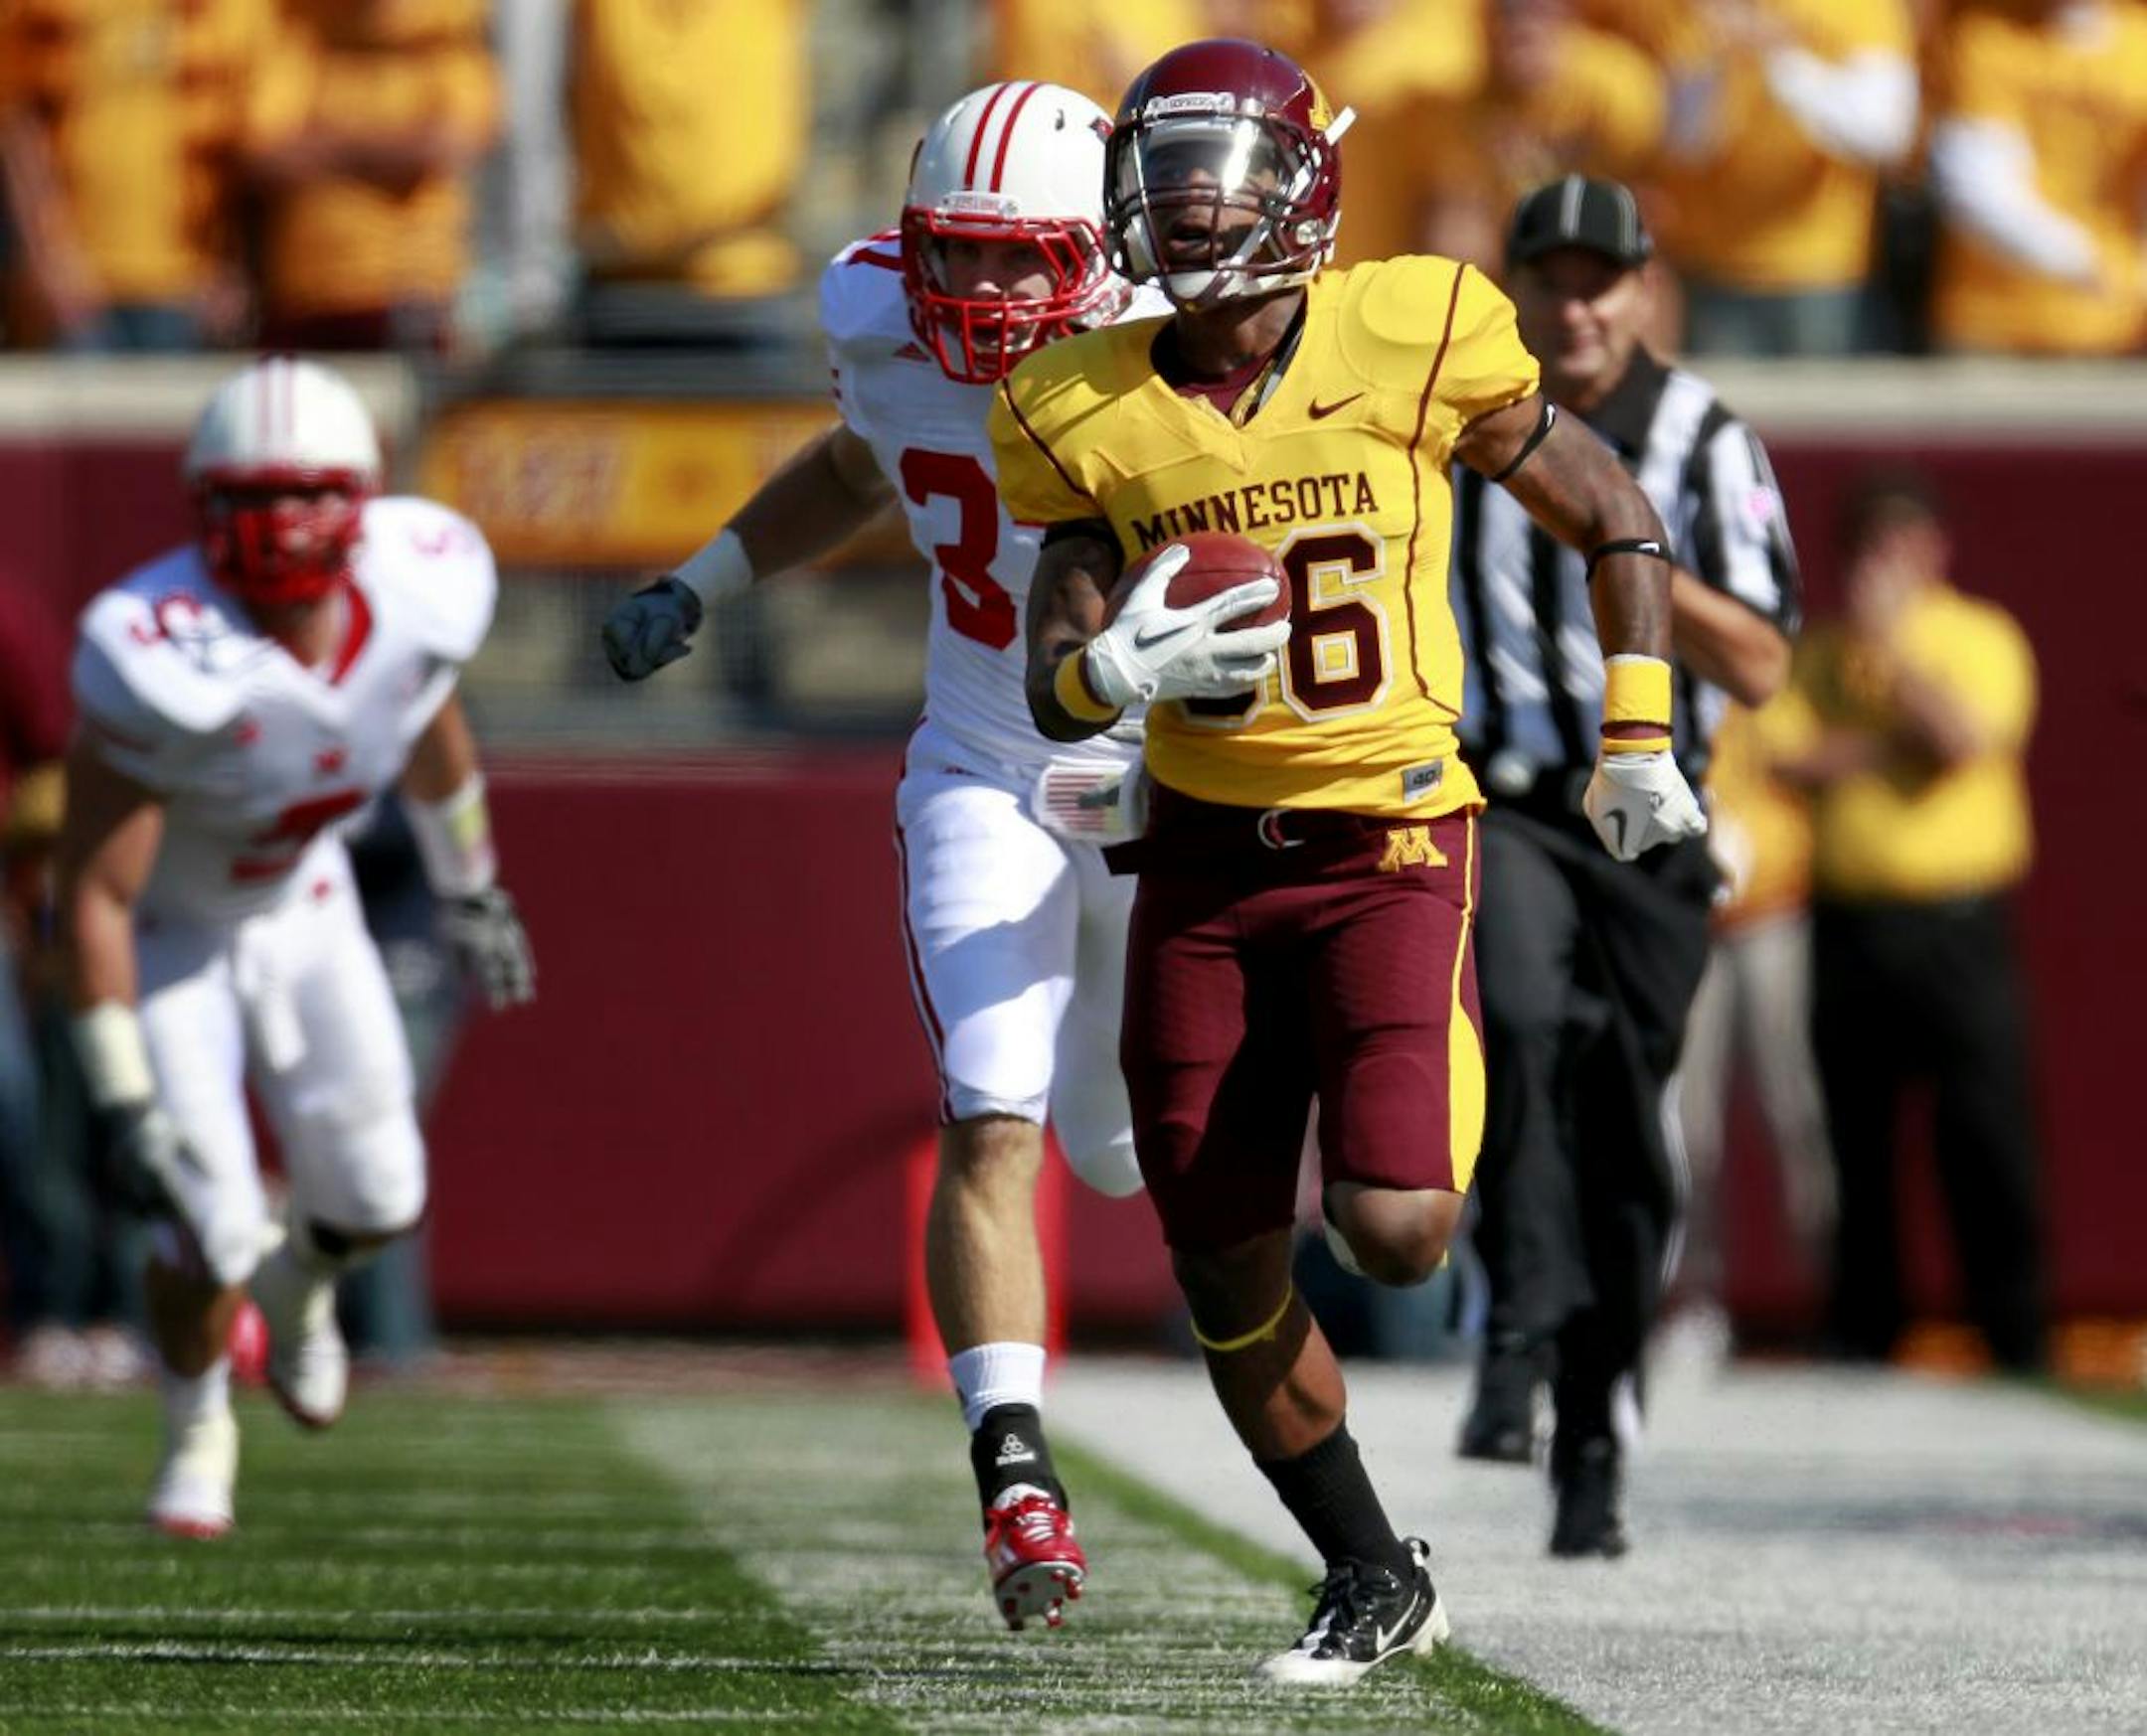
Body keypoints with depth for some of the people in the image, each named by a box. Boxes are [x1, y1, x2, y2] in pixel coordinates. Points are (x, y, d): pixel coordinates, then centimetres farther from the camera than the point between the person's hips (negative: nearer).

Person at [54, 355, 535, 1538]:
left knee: (376, 1199, 3)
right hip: (163, 932, -5)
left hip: (298, 903, 5)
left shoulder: (420, 589, -22)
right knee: (212, 1230, -9)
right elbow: (94, 896, -31)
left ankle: (294, 1286, 42)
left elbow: (431, 728, 4)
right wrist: (123, 1101, -29)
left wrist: (472, 893, 18)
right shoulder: (162, 656, -39)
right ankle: (197, 1432, 24)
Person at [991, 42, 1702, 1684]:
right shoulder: (1093, 414, -2)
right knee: (1228, 1274, 3)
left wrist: (1640, 741, 5)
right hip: (1206, 859, 3)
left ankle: (1430, 1158, 20)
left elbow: (1617, 521, 4)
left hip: (1387, 844, -3)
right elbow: (1053, 683, 1)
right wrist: (1120, 673, -21)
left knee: (1392, 1226, -19)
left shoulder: (1412, 342, -10)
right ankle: (1374, 1578, 23)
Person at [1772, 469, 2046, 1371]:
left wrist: (1888, 639, -11)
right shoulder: (1819, 652, 13)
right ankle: (1859, 1338, 11)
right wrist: (1873, 752, -10)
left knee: (1986, 1133, -6)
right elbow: (1777, 756, 2)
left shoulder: (1981, 639, 5)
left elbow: (1963, 738, -13)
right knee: (1851, 1139, 4)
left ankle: (2019, 1341, -2)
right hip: (1844, 918, 3)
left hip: (1956, 922, -3)